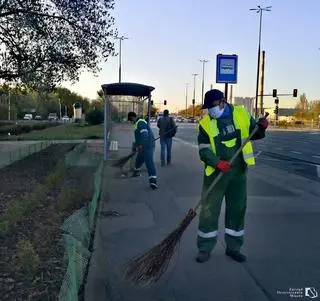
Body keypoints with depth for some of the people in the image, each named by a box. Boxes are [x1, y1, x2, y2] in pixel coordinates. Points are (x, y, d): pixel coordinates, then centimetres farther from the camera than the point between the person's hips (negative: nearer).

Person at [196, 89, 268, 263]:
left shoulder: (241, 113, 0)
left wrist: (261, 128, -11)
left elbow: (254, 134, 11)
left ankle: (233, 247, 29)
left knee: (237, 209, 12)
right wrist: (217, 163, -26)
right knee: (209, 210, 2)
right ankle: (205, 249, 18)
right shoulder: (205, 123, -5)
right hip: (216, 173, -2)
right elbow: (204, 150, -10)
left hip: (238, 171, 2)